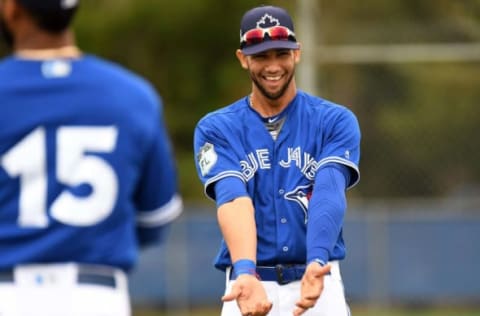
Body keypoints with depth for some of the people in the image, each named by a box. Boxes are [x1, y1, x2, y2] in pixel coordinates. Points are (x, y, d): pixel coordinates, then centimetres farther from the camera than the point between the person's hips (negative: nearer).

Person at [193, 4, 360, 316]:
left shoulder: (335, 121, 3)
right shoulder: (216, 129, 4)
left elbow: (329, 195, -13)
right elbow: (233, 200, -13)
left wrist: (317, 262, -32)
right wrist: (245, 273, -32)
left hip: (320, 286, 0)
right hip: (250, 285, 0)